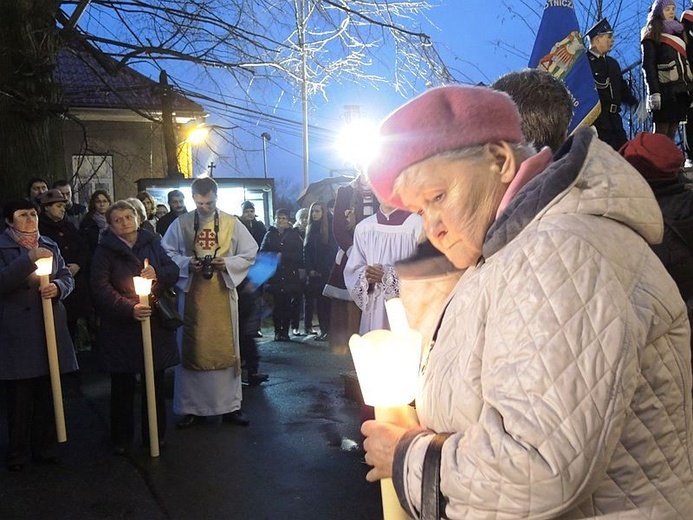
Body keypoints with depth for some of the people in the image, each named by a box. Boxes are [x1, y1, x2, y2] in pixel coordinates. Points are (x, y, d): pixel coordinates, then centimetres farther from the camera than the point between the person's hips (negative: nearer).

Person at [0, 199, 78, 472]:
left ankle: (45, 448, 24)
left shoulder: (50, 245, 14)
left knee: (47, 394, 10)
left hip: (50, 329, 4)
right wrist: (29, 259, -24)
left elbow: (68, 277, 12)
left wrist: (58, 286, -10)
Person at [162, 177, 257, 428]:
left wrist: (227, 263, -14)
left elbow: (250, 254, 2)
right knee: (191, 349, 6)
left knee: (225, 348, 6)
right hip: (191, 293, 0)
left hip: (222, 293, 0)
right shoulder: (180, 224, 1)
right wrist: (187, 264, -13)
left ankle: (230, 405, 16)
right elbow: (166, 254, 5)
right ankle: (192, 407, 16)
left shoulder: (231, 223, 1)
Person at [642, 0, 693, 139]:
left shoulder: (679, 31, 21)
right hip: (665, 89, -6)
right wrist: (653, 91, -18)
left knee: (672, 132, 5)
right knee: (661, 131, -9)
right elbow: (648, 65, -8)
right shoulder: (652, 35, 0)